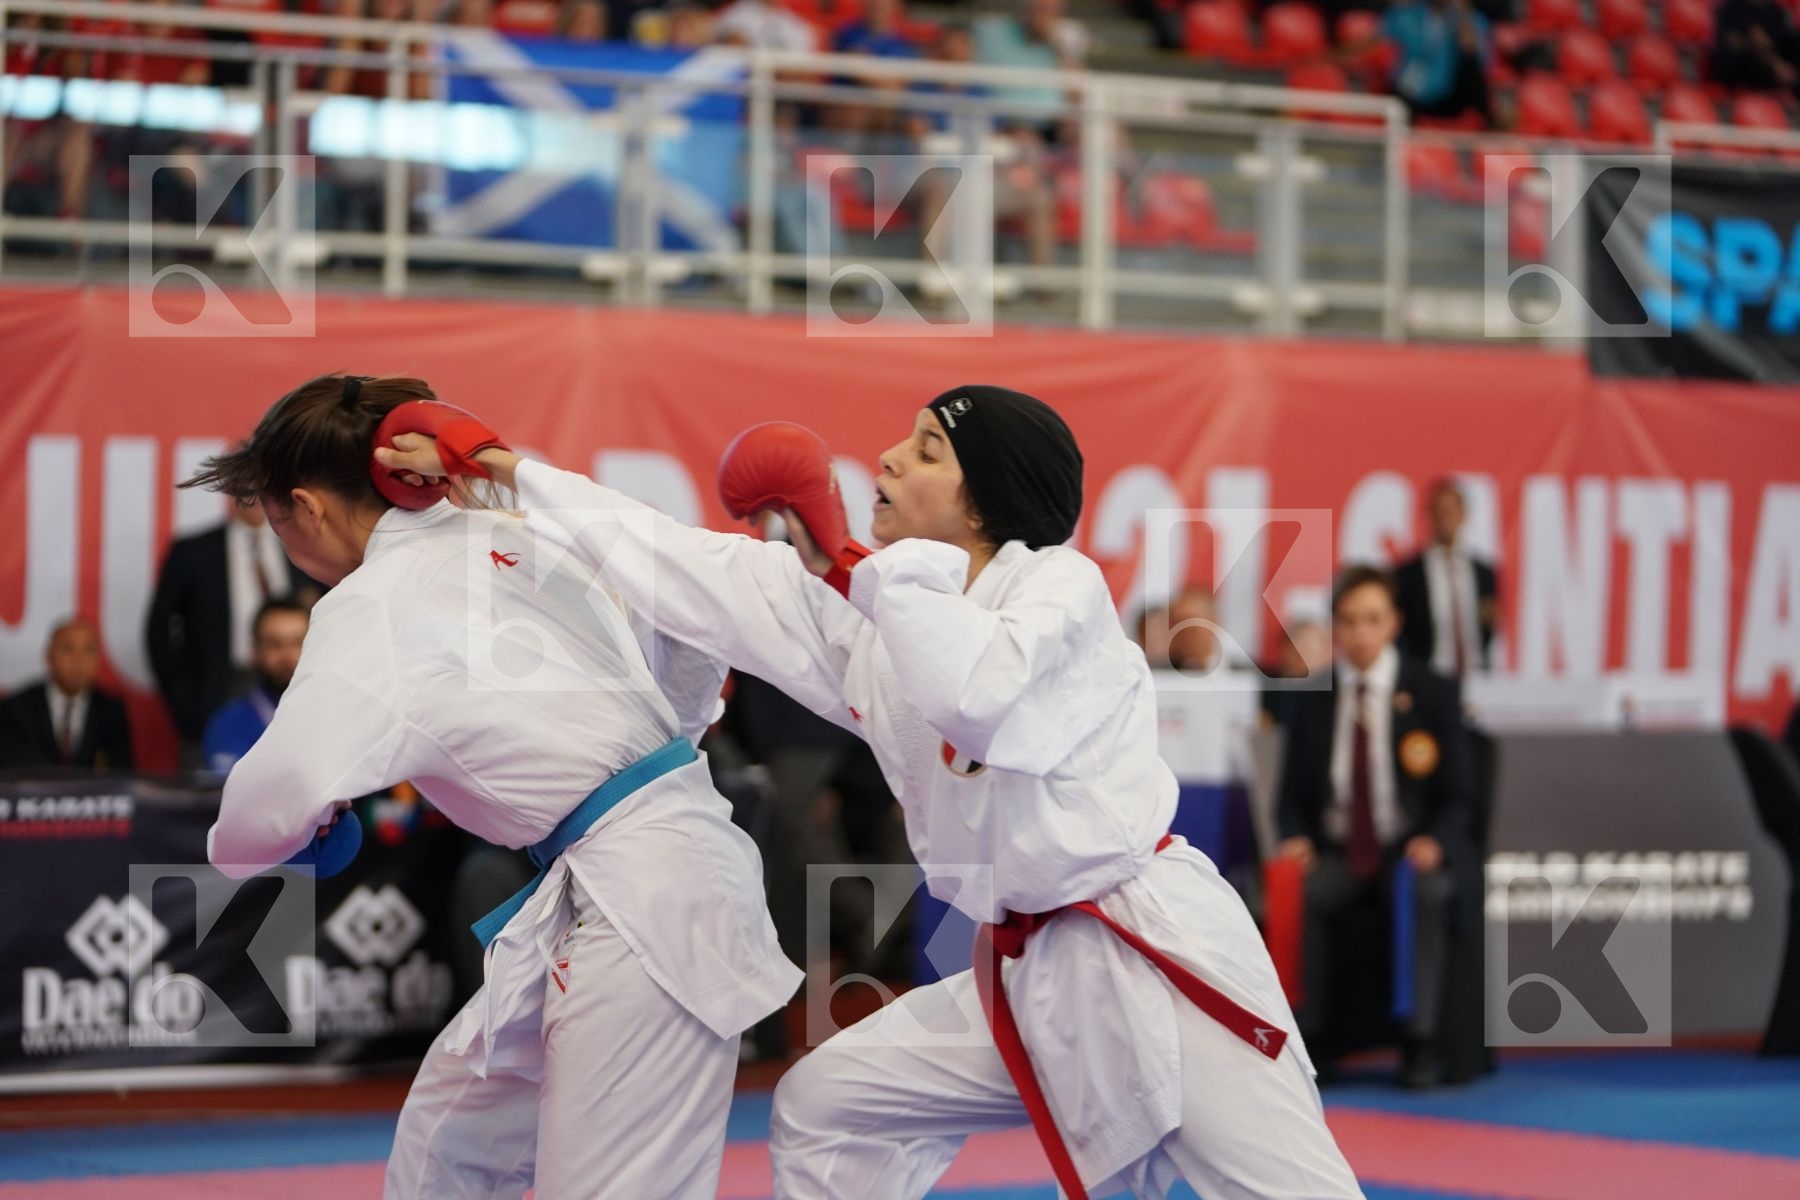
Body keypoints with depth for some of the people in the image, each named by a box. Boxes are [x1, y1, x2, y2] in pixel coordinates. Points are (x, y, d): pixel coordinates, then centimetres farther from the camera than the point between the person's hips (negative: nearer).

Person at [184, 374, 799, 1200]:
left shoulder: (375, 605, -12)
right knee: (450, 1132, 21)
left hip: (640, 910, -10)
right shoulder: (509, 536, 11)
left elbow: (271, 804, -23)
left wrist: (236, 846, 0)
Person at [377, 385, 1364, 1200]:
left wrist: (854, 570, -19)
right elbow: (684, 569, 9)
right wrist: (492, 468, 8)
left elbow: (974, 694, -32)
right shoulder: (864, 613, 9)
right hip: (1027, 976, 7)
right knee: (824, 1110, 11)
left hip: (1154, 957, -7)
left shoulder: (1060, 583, -10)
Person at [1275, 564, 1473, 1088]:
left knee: (1427, 894, -36)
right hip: (1333, 850, 1)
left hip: (1411, 849, -1)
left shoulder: (1432, 693, 1)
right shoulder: (1308, 699, 6)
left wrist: (1435, 843, -19)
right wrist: (1295, 838, -13)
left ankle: (1420, 1043, -29)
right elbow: (1294, 792, 10)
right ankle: (1310, 1038, -25)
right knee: (1297, 894, -32)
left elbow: (1458, 794, 2)